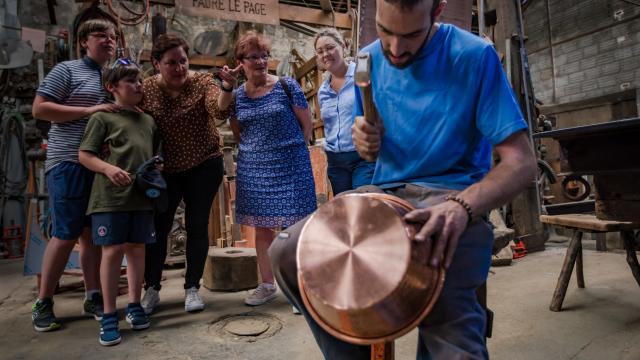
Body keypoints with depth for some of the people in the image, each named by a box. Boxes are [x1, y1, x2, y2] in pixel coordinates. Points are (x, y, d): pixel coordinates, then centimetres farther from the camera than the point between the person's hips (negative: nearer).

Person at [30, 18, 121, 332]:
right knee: (66, 234, -5)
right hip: (70, 163, -6)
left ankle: (93, 297, 17)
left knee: (94, 233, 9)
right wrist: (89, 110, -15)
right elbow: (39, 109, -7)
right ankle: (42, 303, 10)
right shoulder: (67, 70, 1)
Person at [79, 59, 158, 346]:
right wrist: (108, 168, -19)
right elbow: (84, 155, -3)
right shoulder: (102, 117, 0)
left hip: (142, 196, 5)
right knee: (112, 251, -2)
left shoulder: (148, 121, 15)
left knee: (137, 249, 10)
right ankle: (109, 316, 11)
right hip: (110, 196, -4)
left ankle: (134, 306, 25)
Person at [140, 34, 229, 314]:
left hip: (204, 167, -1)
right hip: (165, 170, 1)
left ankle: (192, 288, 18)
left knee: (197, 226, 4)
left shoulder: (202, 82, -9)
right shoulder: (146, 90, -4)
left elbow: (219, 111, -27)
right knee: (158, 227, 5)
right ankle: (151, 289, 23)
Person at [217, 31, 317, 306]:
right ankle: (267, 285, 25)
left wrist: (291, 150, 2)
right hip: (253, 170, 4)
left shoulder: (286, 86, -3)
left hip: (289, 167, -3)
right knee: (261, 227, 10)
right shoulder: (237, 95, 7)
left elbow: (307, 123, 0)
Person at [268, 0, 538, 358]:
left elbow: (522, 162, -13)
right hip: (384, 193, 5)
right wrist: (366, 139, -8)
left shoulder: (475, 56, -8)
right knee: (287, 253, -12)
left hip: (451, 194, -5)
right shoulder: (370, 59, 8)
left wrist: (463, 205, -32)